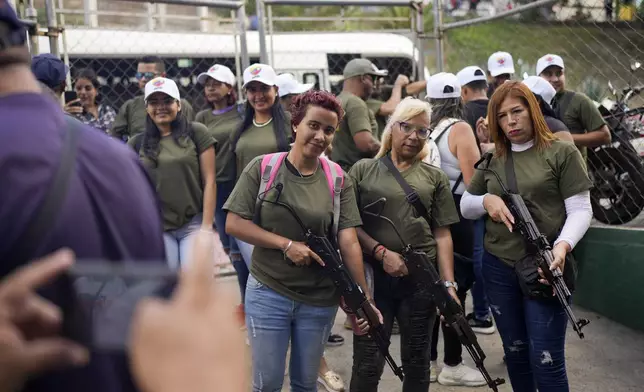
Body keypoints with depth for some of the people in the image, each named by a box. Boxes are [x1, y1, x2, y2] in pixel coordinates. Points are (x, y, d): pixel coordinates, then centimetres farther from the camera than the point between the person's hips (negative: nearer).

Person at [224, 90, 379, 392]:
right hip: (267, 294, -1)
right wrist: (287, 244, -17)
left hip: (320, 300, 2)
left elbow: (348, 242, -9)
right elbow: (234, 224, -8)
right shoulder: (263, 168, -6)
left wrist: (365, 300, -15)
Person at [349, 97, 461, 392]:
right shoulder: (363, 170, 4)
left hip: (422, 278, 2)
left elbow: (442, 234, 5)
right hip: (373, 276, -2)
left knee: (417, 361, 13)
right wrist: (381, 252, -13)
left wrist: (448, 283, -3)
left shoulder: (435, 178, 9)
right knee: (367, 363, 1)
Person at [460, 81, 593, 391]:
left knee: (545, 360, -4)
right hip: (498, 268, 4)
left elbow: (580, 209, -7)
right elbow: (465, 207, 16)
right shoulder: (492, 159, 11)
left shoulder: (562, 153, -2)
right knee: (515, 352, 15)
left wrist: (563, 245, -25)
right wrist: (486, 200, -6)